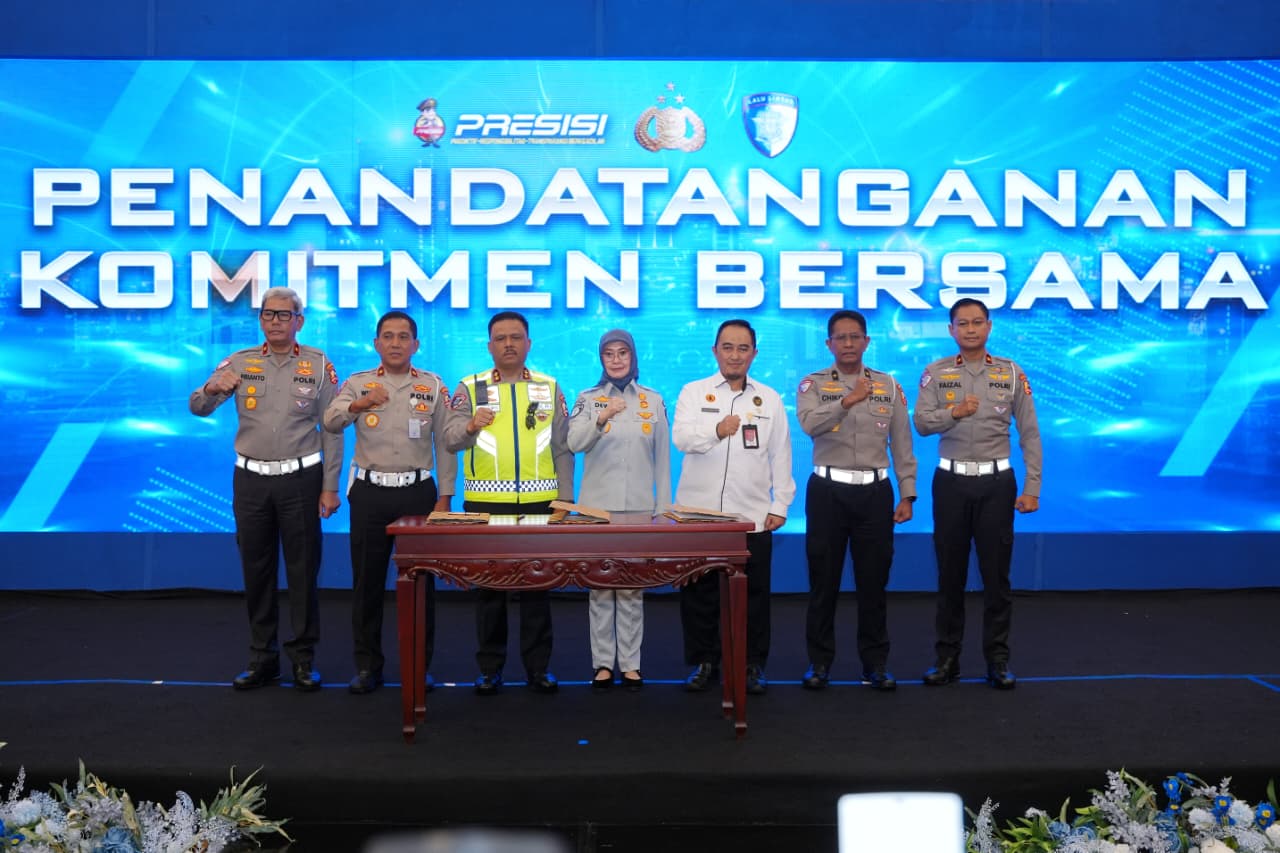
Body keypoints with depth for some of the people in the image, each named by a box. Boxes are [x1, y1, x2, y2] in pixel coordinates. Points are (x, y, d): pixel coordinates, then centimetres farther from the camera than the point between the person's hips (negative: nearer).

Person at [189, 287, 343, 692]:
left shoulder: (319, 365, 1)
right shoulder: (240, 362, 5)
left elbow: (332, 429, 0)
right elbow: (197, 408, 0)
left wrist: (330, 487, -4)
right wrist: (212, 389, -24)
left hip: (300, 479, -2)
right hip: (251, 479, 2)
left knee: (303, 569, 2)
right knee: (256, 569, 8)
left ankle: (304, 657, 13)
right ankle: (262, 657, 18)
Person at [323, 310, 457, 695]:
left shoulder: (434, 386, 4)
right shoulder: (358, 383, 5)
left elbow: (445, 444, 4)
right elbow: (330, 422, -12)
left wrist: (445, 497, -1)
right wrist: (358, 405, -32)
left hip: (418, 491, 0)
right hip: (370, 491, 1)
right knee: (367, 580, 5)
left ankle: (419, 665, 16)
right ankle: (367, 666, 16)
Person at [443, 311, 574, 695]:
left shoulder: (549, 388, 9)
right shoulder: (470, 388, 5)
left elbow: (562, 448, 10)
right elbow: (450, 440, -5)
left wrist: (565, 498, 3)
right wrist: (470, 425, -26)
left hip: (539, 503, 1)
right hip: (486, 502, 0)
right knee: (488, 584, 4)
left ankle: (538, 666, 13)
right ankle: (490, 667, 14)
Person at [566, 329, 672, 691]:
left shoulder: (653, 400, 6)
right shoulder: (588, 399, 3)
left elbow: (662, 457, 8)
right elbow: (574, 443, -13)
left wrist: (664, 506, 4)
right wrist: (602, 418, -30)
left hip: (638, 507, 1)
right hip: (597, 506, 0)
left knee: (633, 587, 3)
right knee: (599, 586, 2)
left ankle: (630, 663, 10)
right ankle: (603, 662, 9)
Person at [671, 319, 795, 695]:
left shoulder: (769, 398, 10)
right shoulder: (693, 392, 5)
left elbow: (781, 455, 8)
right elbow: (681, 437, -11)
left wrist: (780, 505, 3)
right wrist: (717, 430, -30)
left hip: (752, 516, 1)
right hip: (699, 512, 0)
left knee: (753, 592, 4)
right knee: (699, 591, 4)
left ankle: (752, 664, 16)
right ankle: (703, 662, 16)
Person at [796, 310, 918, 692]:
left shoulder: (889, 386, 8)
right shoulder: (813, 384, 2)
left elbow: (902, 445, 9)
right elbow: (809, 424, -19)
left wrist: (907, 494, 4)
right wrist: (847, 401, -33)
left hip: (874, 491, 2)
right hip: (828, 490, -1)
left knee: (873, 579, 6)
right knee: (823, 579, 4)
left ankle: (875, 662, 17)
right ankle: (819, 661, 15)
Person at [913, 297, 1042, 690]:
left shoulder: (1012, 374, 3)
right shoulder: (936, 373, 3)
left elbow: (1029, 433, 3)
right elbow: (922, 423, -7)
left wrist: (1031, 488, -1)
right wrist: (953, 412, -26)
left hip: (996, 481, 0)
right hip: (951, 481, 0)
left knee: (996, 572, 3)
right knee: (950, 572, 6)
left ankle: (997, 658, 13)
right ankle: (947, 657, 16)